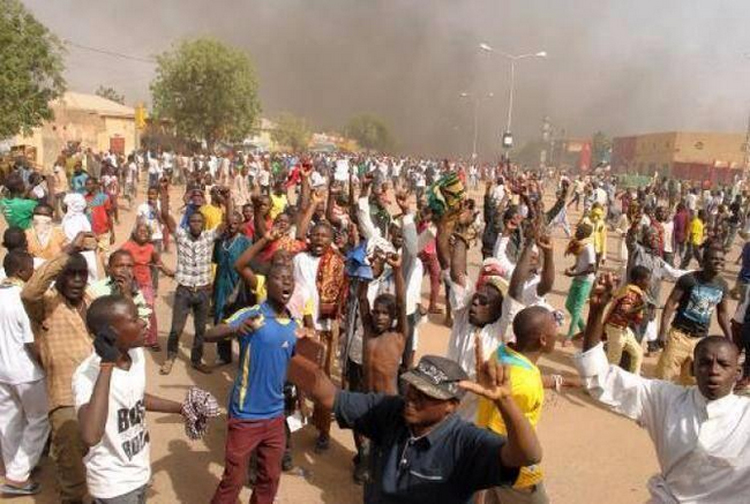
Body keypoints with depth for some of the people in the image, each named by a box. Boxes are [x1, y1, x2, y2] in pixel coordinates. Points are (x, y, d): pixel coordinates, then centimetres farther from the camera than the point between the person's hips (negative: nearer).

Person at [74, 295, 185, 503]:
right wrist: (107, 365, -41)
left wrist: (181, 408, 13)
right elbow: (91, 437, -44)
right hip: (113, 484, -6)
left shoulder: (137, 354, -6)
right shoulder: (87, 375, -28)